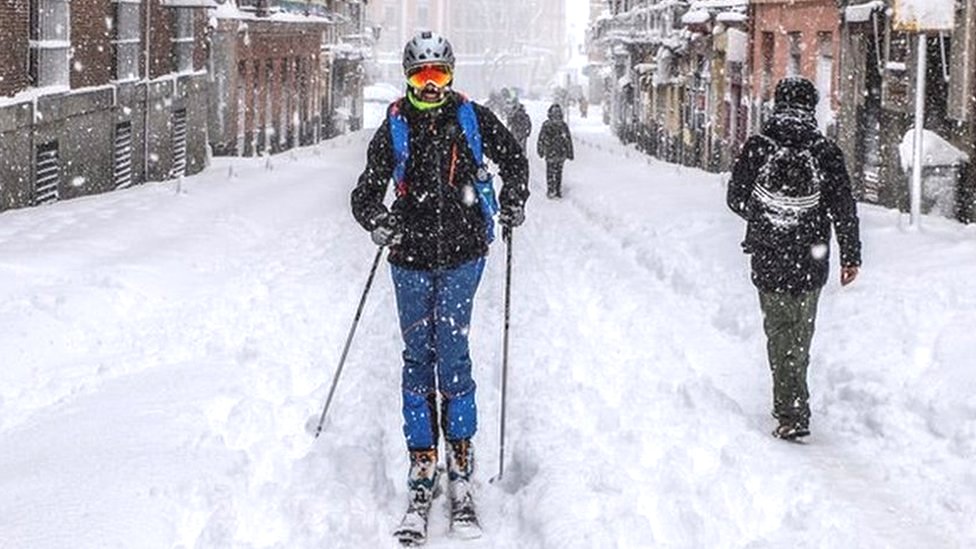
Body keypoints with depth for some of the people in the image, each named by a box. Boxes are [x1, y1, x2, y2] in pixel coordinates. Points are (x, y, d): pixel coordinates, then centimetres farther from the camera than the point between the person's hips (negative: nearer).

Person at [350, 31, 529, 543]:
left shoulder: (473, 118, 4)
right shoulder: (393, 130, 4)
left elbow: (513, 160, 19)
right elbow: (367, 191, 3)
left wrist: (512, 204, 6)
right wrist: (376, 220, -17)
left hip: (462, 256, -1)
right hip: (411, 259, 1)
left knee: (452, 356, -7)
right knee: (418, 357, 1)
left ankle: (460, 471, 1)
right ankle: (422, 472, 4)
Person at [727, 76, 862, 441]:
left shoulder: (756, 149, -8)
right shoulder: (826, 153, -8)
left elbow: (736, 199, 2)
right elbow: (844, 210, -5)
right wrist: (851, 256, 5)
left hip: (768, 261, -1)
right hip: (811, 263, 1)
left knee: (780, 334, 5)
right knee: (801, 336, 18)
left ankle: (793, 414, -5)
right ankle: (791, 403, 32)